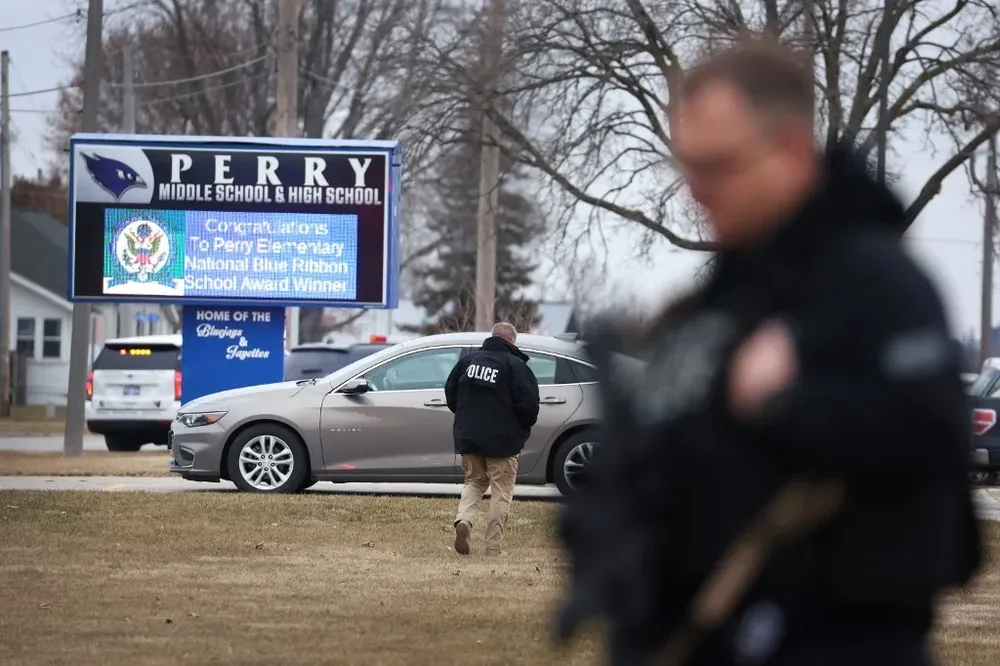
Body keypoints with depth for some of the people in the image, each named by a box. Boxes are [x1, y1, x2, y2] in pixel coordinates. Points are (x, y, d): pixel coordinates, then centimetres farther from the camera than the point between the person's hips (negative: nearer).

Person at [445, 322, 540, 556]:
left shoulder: (469, 360, 5)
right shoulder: (515, 366, -9)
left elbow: (450, 392, 11)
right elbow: (528, 404, -13)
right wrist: (524, 427, 6)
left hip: (468, 437, 4)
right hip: (502, 440, -4)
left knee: (473, 482, 20)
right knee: (501, 492, 5)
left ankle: (463, 519, -8)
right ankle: (494, 546, 3)